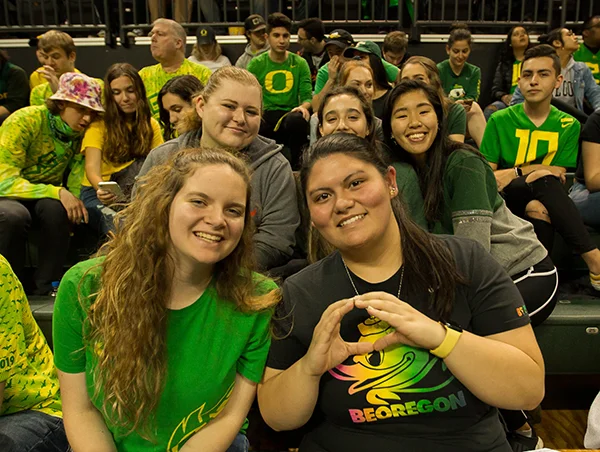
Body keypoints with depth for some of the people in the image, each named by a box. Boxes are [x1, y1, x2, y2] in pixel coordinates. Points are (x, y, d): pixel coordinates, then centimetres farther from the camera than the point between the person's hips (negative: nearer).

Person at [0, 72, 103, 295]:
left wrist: (75, 203, -27)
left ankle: (47, 285, -16)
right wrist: (58, 193, -37)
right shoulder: (25, 121, -21)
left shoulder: (81, 133, -5)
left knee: (56, 208, -32)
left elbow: (76, 185, -5)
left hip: (44, 198, 3)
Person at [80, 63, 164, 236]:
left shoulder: (151, 125, 10)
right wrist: (102, 188, -37)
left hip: (136, 194, 4)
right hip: (98, 193, -4)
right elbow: (92, 167, -14)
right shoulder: (99, 124, -1)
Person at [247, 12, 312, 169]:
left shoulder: (300, 63, 10)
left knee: (297, 120, -38)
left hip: (290, 114, 0)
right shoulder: (256, 64, 9)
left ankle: (295, 166, -10)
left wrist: (303, 107, -18)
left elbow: (307, 96, 6)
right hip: (265, 116, 0)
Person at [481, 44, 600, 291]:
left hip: (543, 201, 1)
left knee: (539, 210, -35)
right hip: (505, 200, -1)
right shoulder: (500, 121, 1)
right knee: (543, 181, -31)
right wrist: (532, 172, -21)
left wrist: (514, 172, -16)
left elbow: (559, 175, -2)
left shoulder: (568, 125, 6)